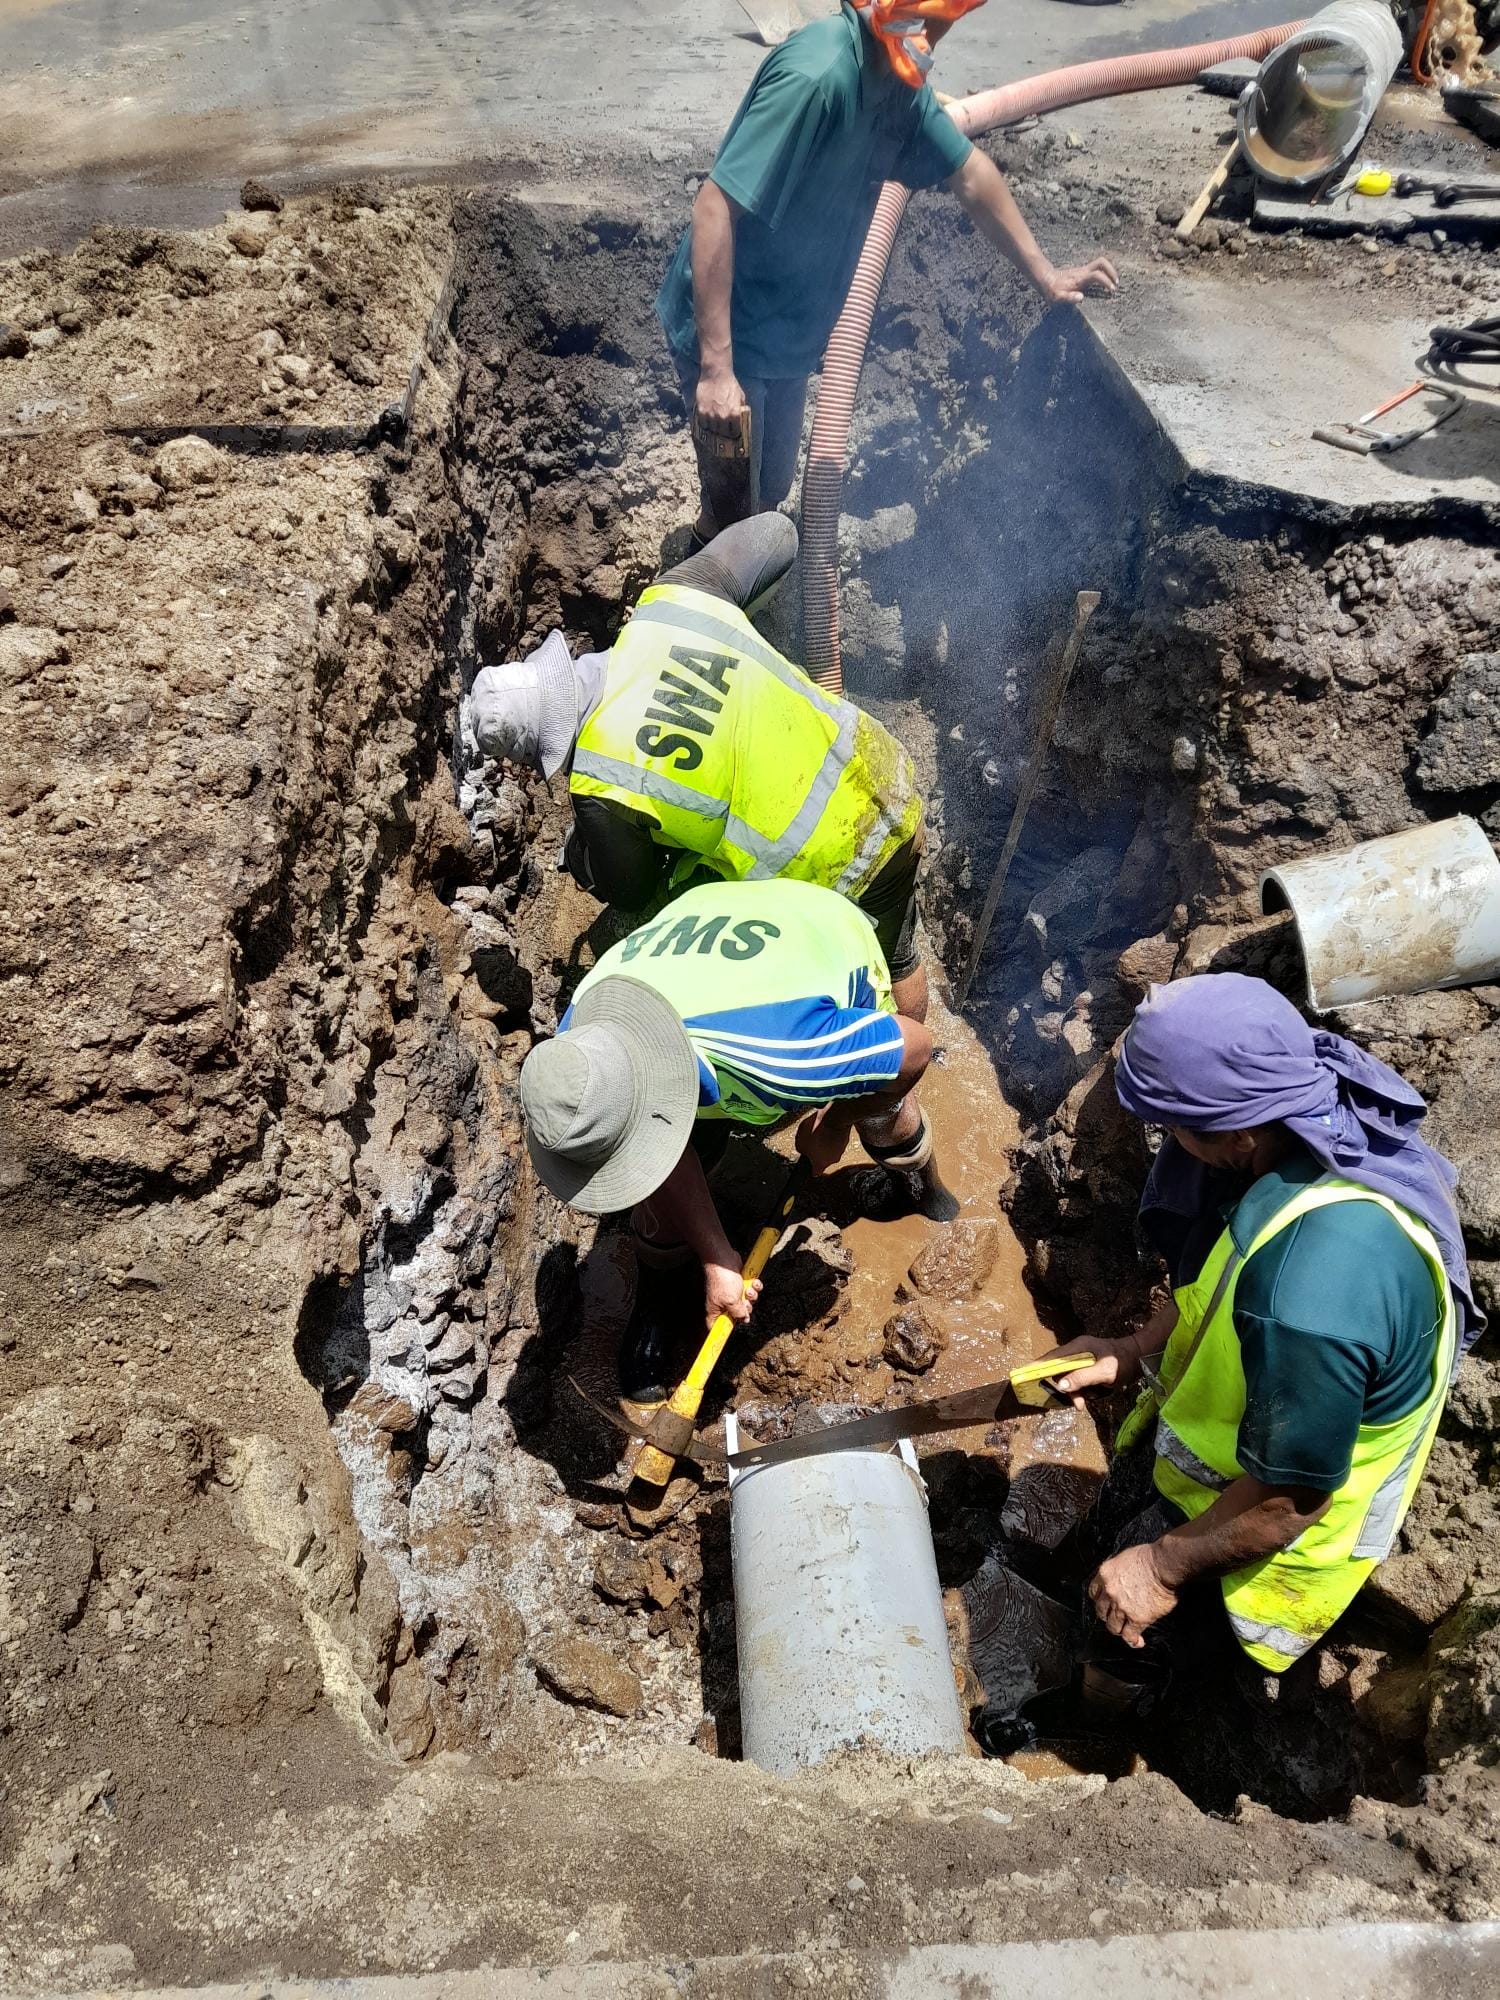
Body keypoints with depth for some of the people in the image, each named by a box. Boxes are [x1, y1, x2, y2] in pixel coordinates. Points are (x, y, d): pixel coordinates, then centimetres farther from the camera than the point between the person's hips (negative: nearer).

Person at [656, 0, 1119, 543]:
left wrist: (1044, 274, 18)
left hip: (787, 332, 8)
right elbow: (715, 206, -31)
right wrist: (716, 367, -33)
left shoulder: (900, 78, -2)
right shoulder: (818, 71, -28)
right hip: (728, 334, -8)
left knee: (770, 494, 21)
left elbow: (968, 172, 13)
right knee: (733, 506, 4)